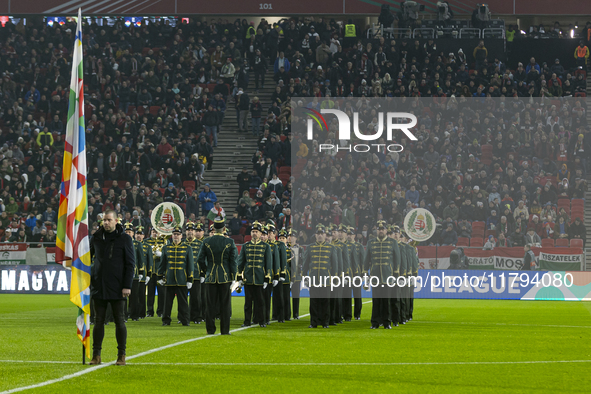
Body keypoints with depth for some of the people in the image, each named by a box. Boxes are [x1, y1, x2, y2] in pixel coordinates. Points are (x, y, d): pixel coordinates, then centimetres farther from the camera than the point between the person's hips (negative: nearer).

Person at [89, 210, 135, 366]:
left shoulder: (124, 239, -1)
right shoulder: (96, 238, 8)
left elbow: (130, 264, -3)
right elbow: (87, 257, 20)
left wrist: (127, 286, -10)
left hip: (117, 288, -3)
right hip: (99, 287, 3)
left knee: (119, 321, 1)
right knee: (98, 321, 4)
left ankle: (121, 355, 7)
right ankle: (96, 355, 7)